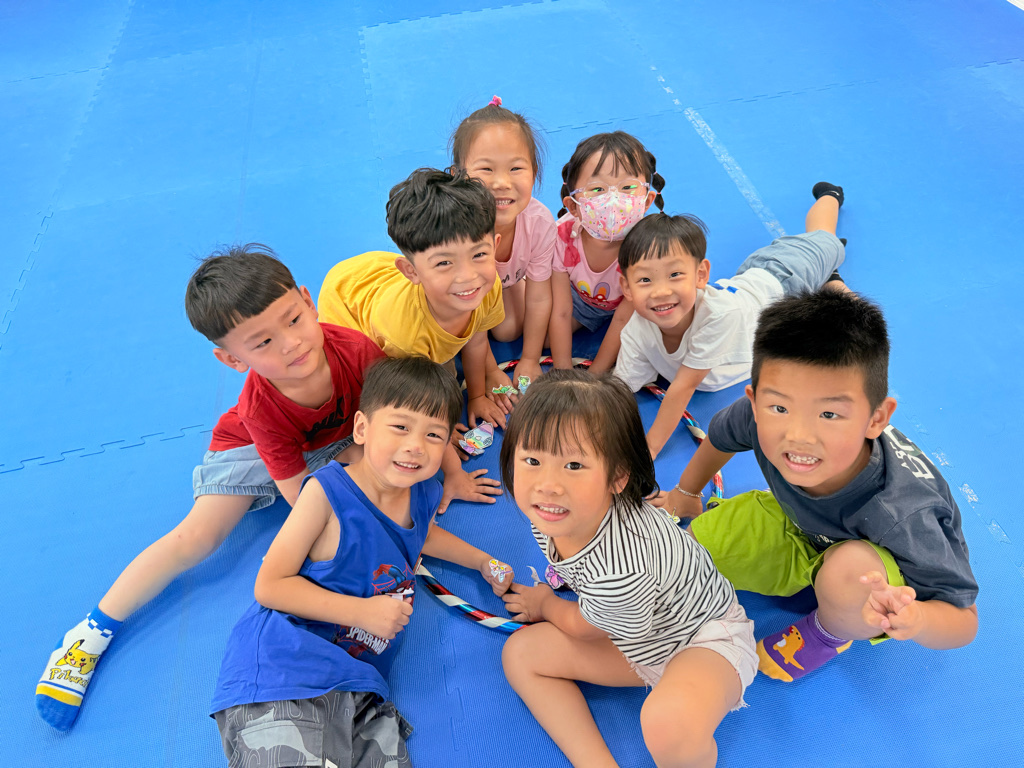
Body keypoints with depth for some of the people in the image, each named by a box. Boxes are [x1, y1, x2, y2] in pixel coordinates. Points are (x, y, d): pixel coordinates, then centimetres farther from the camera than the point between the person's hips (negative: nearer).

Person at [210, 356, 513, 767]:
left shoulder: (423, 494, 6)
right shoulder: (327, 493, -12)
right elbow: (269, 585, -11)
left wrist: (483, 562, 30)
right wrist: (363, 611, -14)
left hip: (357, 680, 6)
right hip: (283, 661, -6)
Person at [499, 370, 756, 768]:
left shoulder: (619, 574, -39)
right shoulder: (550, 515, -18)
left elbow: (583, 628, -13)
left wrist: (544, 606, 5)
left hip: (704, 638, -8)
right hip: (634, 635, 8)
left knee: (668, 725, -38)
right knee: (520, 653, 1)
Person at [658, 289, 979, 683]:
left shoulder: (902, 515, -43)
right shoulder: (759, 416, -32)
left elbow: (964, 620, -29)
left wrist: (915, 620, -55)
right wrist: (686, 494, 15)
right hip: (800, 527, 3)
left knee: (850, 569, -40)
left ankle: (829, 632, -2)